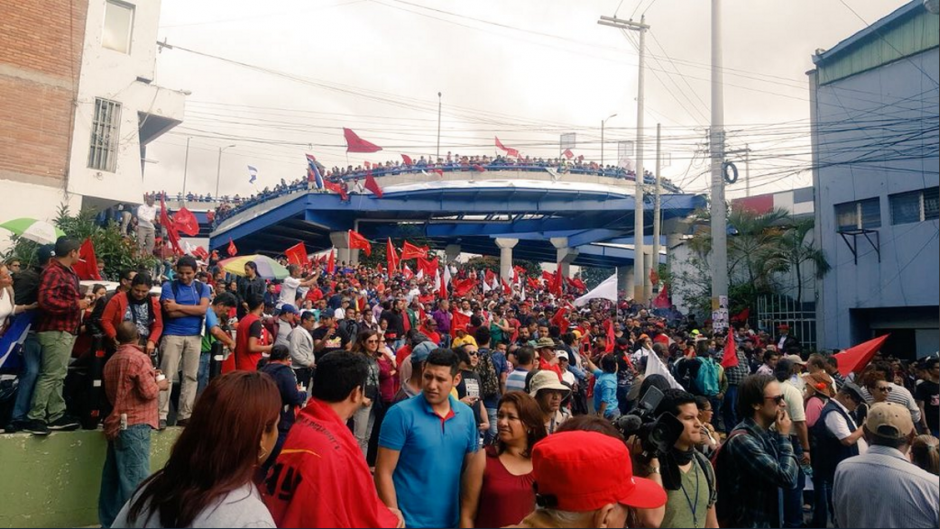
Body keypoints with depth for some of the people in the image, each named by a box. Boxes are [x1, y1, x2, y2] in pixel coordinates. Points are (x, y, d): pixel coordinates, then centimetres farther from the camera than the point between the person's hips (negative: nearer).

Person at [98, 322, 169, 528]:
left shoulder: (111, 361, 15)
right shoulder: (139, 357, -11)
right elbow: (148, 392, -17)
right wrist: (159, 384, 3)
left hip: (116, 424, 9)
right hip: (134, 425, -9)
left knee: (113, 478, 12)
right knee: (136, 480, -6)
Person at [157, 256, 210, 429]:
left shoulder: (202, 288, 9)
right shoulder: (169, 286, 1)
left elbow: (203, 309, -7)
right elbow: (171, 312, -11)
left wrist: (178, 306, -10)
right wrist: (194, 310, -6)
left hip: (194, 337, 3)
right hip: (172, 335, -3)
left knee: (191, 376, 5)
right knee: (167, 376, -4)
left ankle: (185, 415, 12)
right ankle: (162, 415, 0)